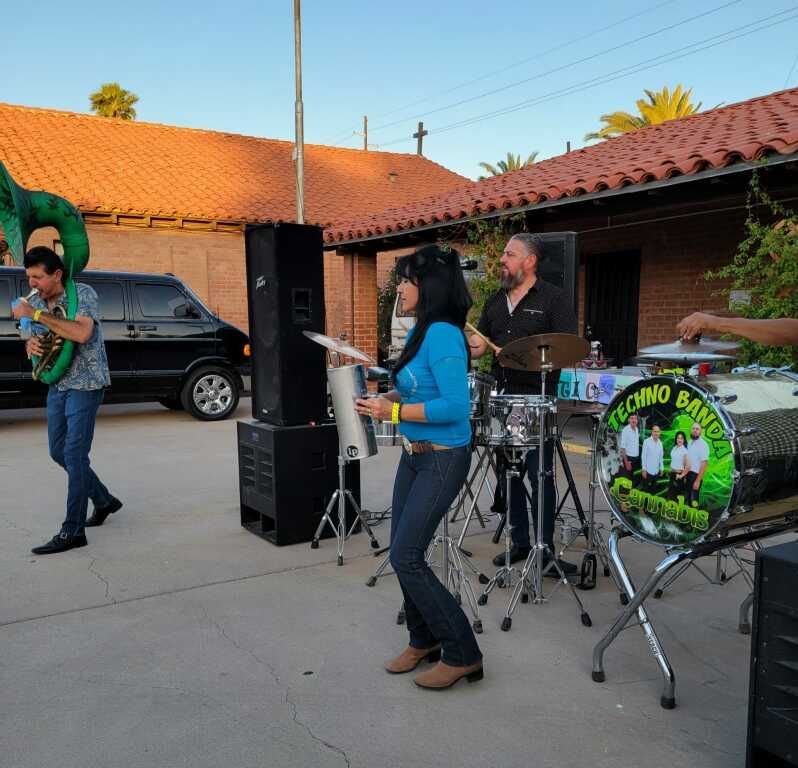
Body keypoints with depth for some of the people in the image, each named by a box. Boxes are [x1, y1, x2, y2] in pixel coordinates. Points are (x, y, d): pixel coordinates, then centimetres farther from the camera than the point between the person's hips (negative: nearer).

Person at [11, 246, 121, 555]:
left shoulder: (83, 293, -13)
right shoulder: (35, 301, 7)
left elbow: (81, 333, -29)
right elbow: (31, 339, 16)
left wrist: (37, 314, -25)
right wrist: (29, 344, -8)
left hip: (84, 385, -8)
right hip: (56, 386, 8)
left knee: (74, 454, -9)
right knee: (58, 452, 13)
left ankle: (73, 531, -4)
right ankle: (104, 500, 30)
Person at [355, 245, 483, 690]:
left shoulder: (443, 335, -20)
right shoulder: (421, 332, 9)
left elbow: (456, 407, -26)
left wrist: (393, 412, -23)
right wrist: (383, 398, 1)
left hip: (443, 460, -10)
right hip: (414, 455, 10)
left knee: (407, 558, -6)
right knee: (402, 553, 14)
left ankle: (462, 655, 8)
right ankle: (424, 641, 32)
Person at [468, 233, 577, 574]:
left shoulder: (552, 299, -4)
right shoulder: (495, 302, 14)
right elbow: (479, 345, 16)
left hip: (538, 398, -6)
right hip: (503, 397, 6)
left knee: (540, 475, -2)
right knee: (508, 473, 10)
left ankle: (546, 548, 9)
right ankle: (519, 541, 23)